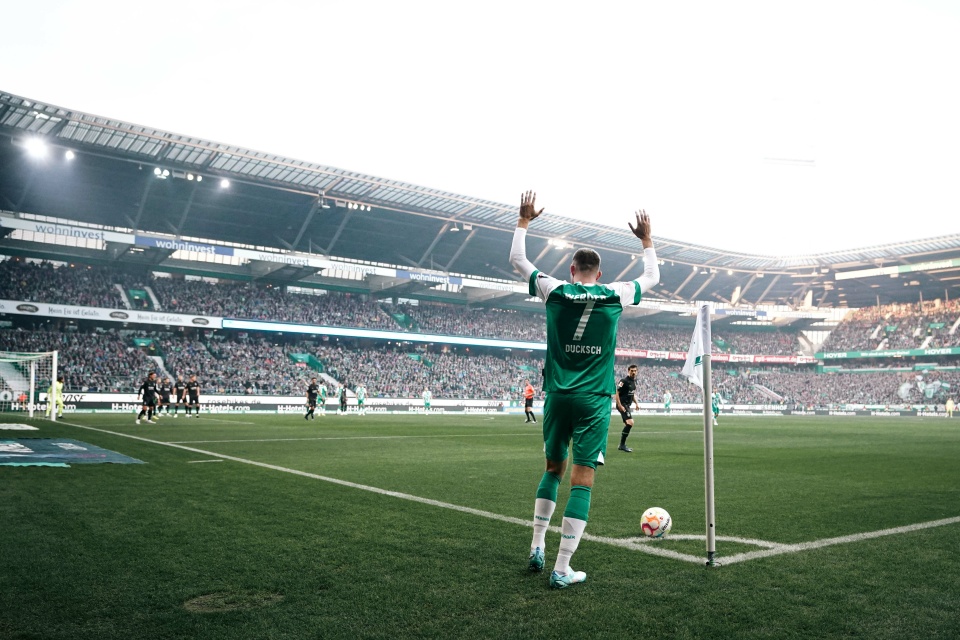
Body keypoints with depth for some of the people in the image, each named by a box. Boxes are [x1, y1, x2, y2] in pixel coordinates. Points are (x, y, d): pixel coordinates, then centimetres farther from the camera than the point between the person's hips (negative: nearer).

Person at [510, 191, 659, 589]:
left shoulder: (554, 291, -1)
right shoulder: (614, 296, 0)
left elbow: (517, 259, 15)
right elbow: (652, 277, 20)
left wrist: (524, 221, 25)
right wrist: (647, 239, 32)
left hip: (558, 395, 2)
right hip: (594, 398, -2)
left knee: (553, 469, 20)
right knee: (582, 479, -1)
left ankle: (537, 548, 21)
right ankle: (562, 569, -1)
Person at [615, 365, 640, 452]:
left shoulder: (634, 380, 12)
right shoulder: (624, 380, -14)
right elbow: (616, 393, -16)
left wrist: (636, 403, 14)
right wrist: (620, 405, -21)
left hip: (627, 405, 9)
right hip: (622, 405, -9)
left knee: (627, 425, 12)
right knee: (630, 423, -19)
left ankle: (622, 445, 22)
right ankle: (622, 445, -12)